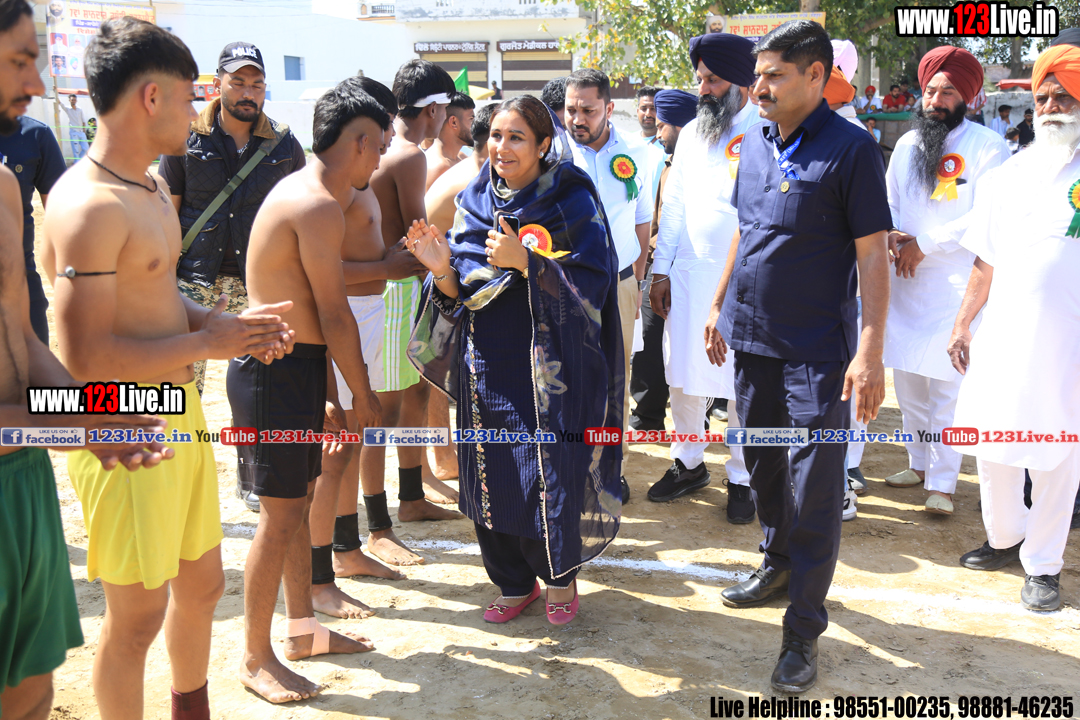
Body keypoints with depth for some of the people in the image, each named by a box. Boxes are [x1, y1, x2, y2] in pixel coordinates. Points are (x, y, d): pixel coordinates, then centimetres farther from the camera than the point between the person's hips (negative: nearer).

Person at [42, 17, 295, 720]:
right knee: (138, 612, 5)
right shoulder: (88, 205, -21)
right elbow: (86, 357, -26)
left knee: (202, 581, 22)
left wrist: (227, 322, 2)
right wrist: (209, 342, -19)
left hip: (180, 411, 10)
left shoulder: (154, 187, 11)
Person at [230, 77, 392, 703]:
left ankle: (302, 628, 32)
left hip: (291, 365, 10)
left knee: (301, 500, 18)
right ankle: (256, 659, 12)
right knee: (281, 515, -2)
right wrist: (363, 396, -9)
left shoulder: (304, 190, 13)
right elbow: (335, 316, -17)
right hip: (278, 370, -10)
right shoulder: (319, 206, -19)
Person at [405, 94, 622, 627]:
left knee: (551, 472, -1)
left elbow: (592, 282, -15)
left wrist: (525, 261, -24)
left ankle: (560, 577, 24)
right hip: (488, 364, 4)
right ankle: (513, 582, 28)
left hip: (550, 367, -4)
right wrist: (441, 268, -14)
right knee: (491, 473, 8)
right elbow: (459, 294, 7)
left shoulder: (572, 201, -5)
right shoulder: (476, 200, 7)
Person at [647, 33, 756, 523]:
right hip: (689, 274, 5)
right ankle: (688, 464, 29)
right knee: (683, 372, 11)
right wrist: (661, 270, 12)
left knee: (741, 382, 2)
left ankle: (742, 479, 19)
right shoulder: (692, 133, 11)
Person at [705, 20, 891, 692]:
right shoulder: (755, 143, 8)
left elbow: (872, 255, -13)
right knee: (763, 463, 20)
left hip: (816, 352, -6)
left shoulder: (851, 149, -11)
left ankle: (804, 628, 10)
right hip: (752, 338, 7)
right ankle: (778, 563, 43)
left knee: (813, 489, -1)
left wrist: (870, 352, -18)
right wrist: (719, 307, 19)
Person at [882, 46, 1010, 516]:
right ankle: (920, 463, 29)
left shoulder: (986, 147, -5)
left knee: (947, 385, -6)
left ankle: (942, 482, 3)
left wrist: (924, 244, -14)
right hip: (905, 281, 6)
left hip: (955, 284, -6)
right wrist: (891, 235, -5)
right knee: (906, 377, 12)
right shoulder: (906, 145, 13)